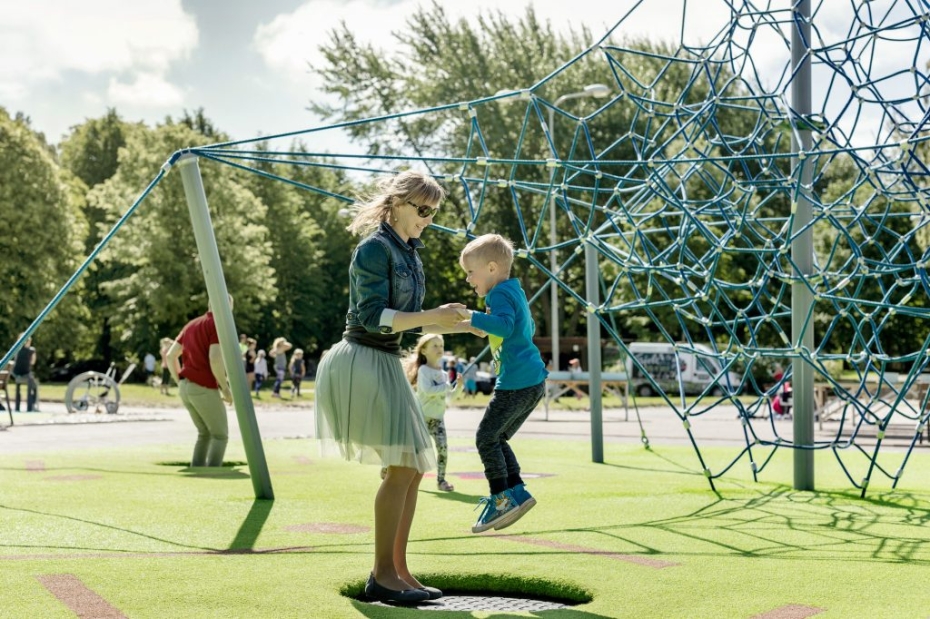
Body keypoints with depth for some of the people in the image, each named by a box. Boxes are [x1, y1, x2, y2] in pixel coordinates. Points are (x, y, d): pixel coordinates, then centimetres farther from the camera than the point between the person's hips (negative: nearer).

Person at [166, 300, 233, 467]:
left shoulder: (192, 325, 17)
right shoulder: (218, 325, -10)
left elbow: (171, 356, 15)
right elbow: (215, 359, -23)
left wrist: (180, 384, 19)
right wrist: (226, 388, -13)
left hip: (186, 388, 8)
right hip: (205, 389, -8)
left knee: (205, 433, 21)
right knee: (221, 435, 5)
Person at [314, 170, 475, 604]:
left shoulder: (409, 253, 16)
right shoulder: (374, 248, -11)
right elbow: (373, 317, -19)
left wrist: (464, 327, 17)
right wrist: (432, 316, -24)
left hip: (384, 366, 10)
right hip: (360, 363, -10)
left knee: (413, 469, 8)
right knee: (402, 465, -14)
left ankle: (398, 572, 13)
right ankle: (382, 575, -9)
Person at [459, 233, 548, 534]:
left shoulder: (500, 294, -12)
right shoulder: (515, 291, 19)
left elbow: (505, 325, -30)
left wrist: (473, 317, -32)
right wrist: (486, 325, 30)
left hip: (516, 383, -10)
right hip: (533, 382, 10)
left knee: (487, 436, -3)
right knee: (496, 438, 15)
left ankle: (501, 497, 1)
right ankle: (517, 492, 12)